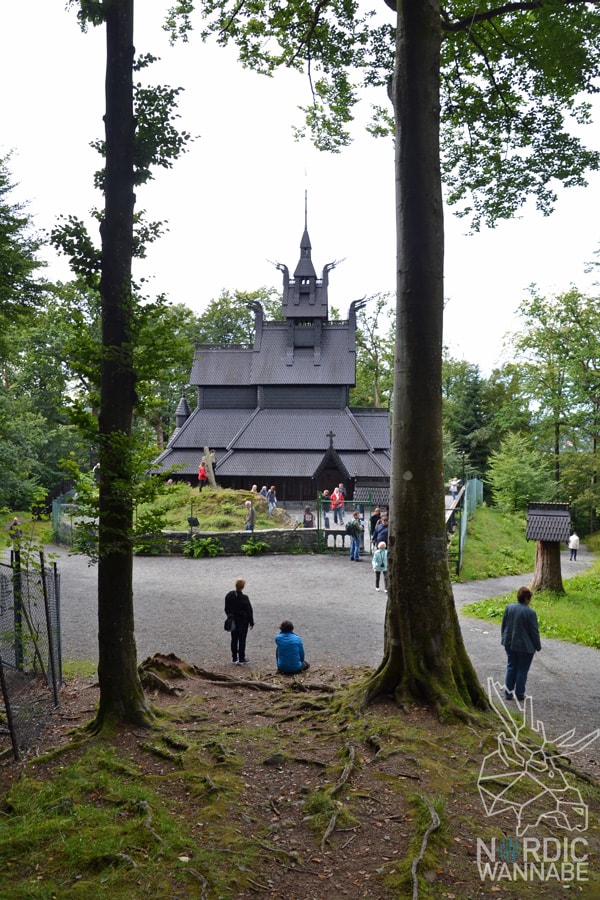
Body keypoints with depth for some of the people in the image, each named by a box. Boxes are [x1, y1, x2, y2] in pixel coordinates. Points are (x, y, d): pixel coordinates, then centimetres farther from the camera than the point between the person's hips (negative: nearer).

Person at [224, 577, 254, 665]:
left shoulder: (229, 595, -6)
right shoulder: (244, 598, -21)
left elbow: (227, 609, 5)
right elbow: (249, 611, -14)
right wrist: (251, 622, -3)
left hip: (233, 621, 5)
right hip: (243, 621, -5)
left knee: (234, 639, 13)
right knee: (242, 639, 5)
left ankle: (235, 658, 20)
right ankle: (241, 659, 12)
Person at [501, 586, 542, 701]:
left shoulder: (509, 607, -3)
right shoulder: (530, 612, -19)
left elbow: (503, 625, 6)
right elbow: (534, 631, -12)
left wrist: (505, 639, 19)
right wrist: (538, 646, 2)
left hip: (510, 644, 5)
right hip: (525, 646, -5)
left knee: (511, 668, 15)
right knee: (522, 670, 8)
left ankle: (508, 693, 18)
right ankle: (520, 694, 16)